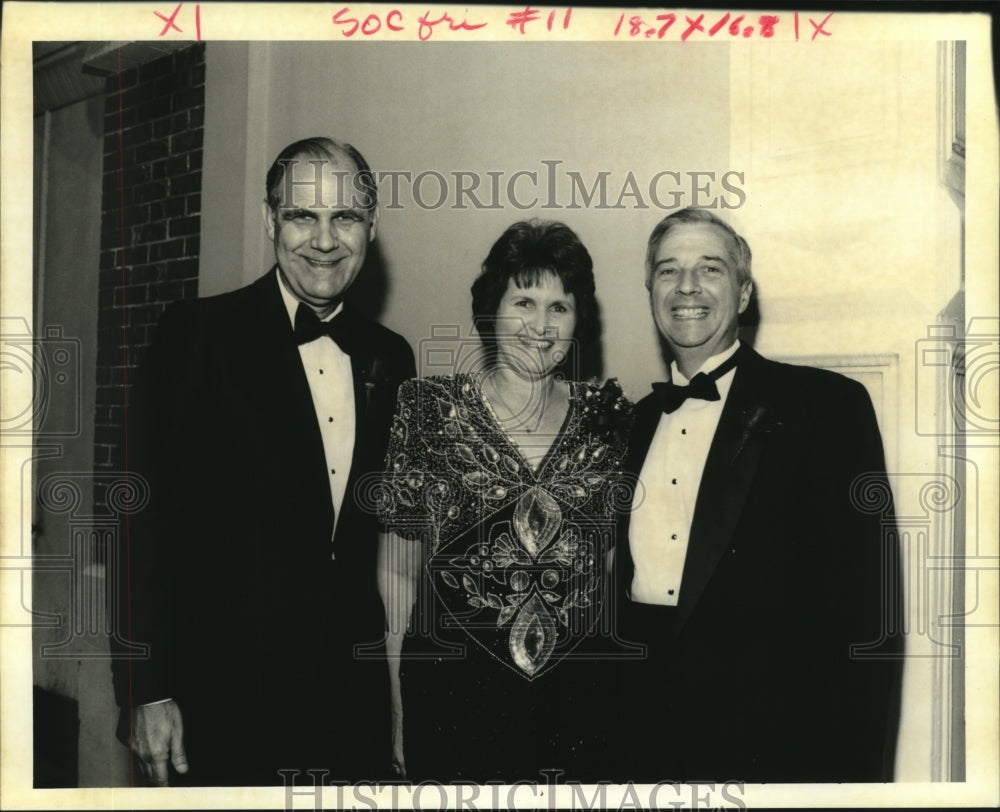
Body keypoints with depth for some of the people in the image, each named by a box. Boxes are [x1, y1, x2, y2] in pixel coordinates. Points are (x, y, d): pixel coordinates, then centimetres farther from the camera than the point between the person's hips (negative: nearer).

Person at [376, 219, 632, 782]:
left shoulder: (607, 416, 1)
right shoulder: (428, 410, -5)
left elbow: (615, 557, 8)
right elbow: (400, 567, -3)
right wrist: (397, 708, -5)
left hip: (581, 692, 2)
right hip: (453, 689, -2)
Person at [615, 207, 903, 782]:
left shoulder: (826, 404, -6)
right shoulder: (637, 421, 11)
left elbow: (864, 604, -11)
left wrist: (856, 769, -15)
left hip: (770, 734, -4)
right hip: (644, 729, 5)